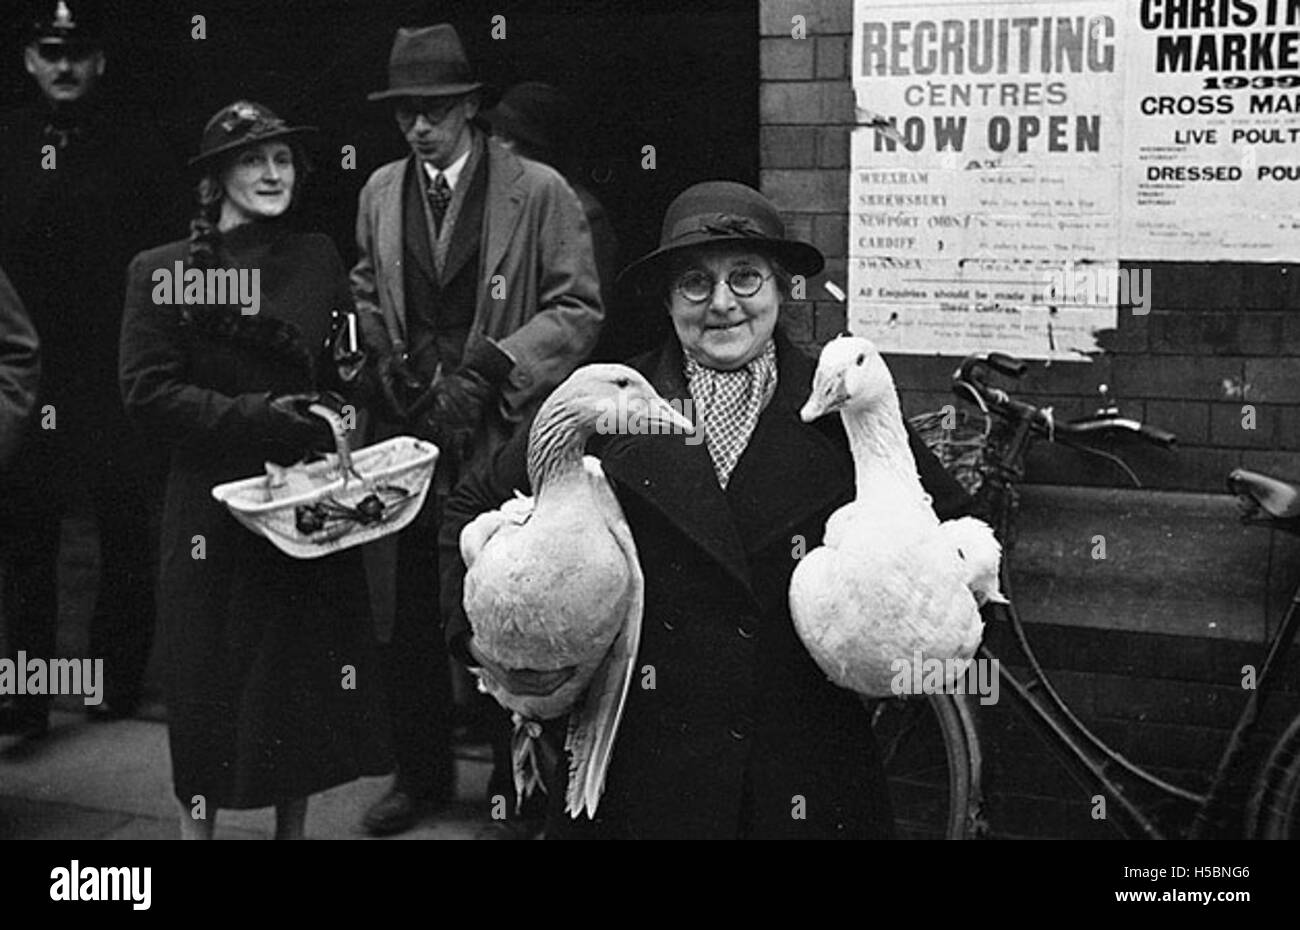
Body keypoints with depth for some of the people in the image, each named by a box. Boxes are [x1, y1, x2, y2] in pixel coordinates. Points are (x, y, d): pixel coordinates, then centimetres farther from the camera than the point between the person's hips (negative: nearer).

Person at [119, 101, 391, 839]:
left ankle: (294, 826, 22)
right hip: (214, 507, -3)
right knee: (209, 683, 2)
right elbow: (149, 393, -9)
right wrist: (255, 416, -17)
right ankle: (198, 821, 17)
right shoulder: (163, 271, -2)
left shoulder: (319, 260, 7)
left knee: (308, 674, 7)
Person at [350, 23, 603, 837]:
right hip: (411, 436, 4)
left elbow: (579, 309, -7)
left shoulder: (541, 192, -5)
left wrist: (488, 366, -17)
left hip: (506, 439, -4)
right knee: (412, 615, 10)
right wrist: (386, 360, 0)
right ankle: (423, 775, 25)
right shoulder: (380, 192, 11)